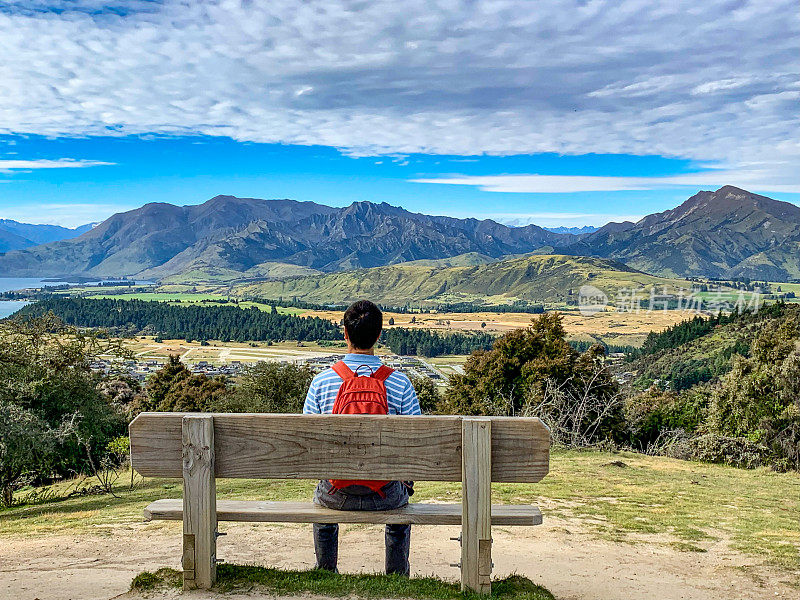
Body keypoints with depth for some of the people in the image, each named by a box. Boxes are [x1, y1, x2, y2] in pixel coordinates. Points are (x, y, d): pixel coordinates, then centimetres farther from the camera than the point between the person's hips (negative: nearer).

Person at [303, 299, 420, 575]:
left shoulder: (321, 381, -9)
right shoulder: (399, 382, -11)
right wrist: (407, 481, 12)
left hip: (337, 495, 1)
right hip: (384, 495, 0)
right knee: (401, 493, 36)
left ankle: (325, 572, 48)